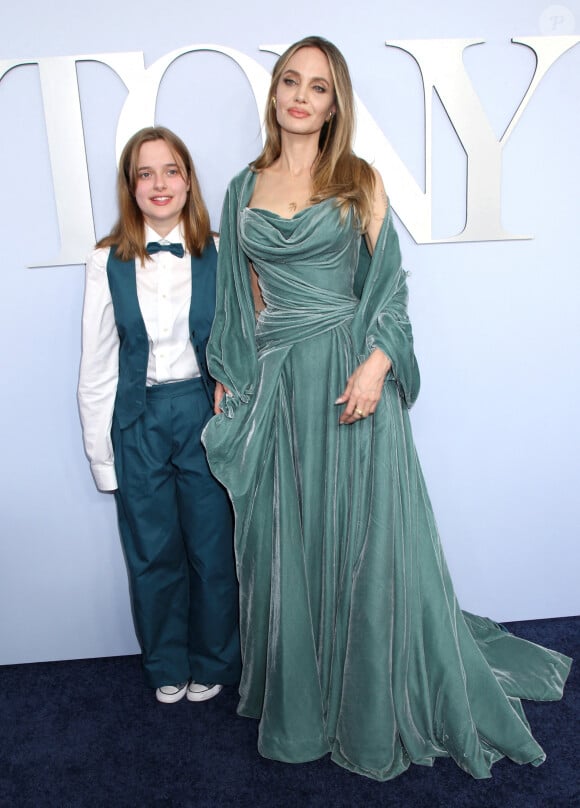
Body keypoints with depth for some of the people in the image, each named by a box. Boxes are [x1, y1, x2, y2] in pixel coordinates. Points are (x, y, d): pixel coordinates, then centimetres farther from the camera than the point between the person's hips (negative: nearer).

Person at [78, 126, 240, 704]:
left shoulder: (219, 256, -2)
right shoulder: (108, 263, -1)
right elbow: (96, 369, 1)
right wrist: (101, 457, 1)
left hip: (205, 414, 0)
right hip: (139, 422, 1)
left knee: (214, 552, 9)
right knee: (154, 556, 14)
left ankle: (212, 665, 36)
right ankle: (167, 667, 39)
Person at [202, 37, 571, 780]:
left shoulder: (360, 183, 5)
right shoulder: (244, 189, 12)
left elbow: (390, 284, 0)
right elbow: (239, 297, 13)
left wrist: (376, 364, -15)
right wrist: (226, 379, 8)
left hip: (349, 382, -2)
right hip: (272, 386, 3)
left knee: (363, 538, 4)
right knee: (283, 543, 10)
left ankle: (375, 706, 27)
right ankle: (297, 703, 33)